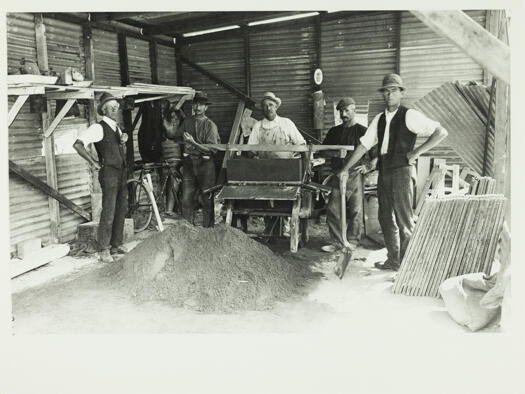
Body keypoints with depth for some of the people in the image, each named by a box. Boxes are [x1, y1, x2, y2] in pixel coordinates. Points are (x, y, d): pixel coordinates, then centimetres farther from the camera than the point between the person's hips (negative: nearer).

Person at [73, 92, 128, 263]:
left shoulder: (116, 127, 17)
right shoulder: (98, 128, -10)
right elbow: (78, 145, -20)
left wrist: (123, 141, 12)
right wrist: (93, 162, -13)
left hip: (121, 172, 8)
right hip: (109, 173, -8)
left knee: (121, 210, 12)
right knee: (108, 213, -6)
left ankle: (116, 245, 23)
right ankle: (104, 250, 3)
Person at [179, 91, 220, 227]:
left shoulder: (210, 125, -4)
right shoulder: (187, 122, 9)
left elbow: (212, 149, -11)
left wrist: (194, 143, -19)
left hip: (205, 164, -3)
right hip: (189, 163, 3)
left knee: (207, 201, 1)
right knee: (186, 200, 2)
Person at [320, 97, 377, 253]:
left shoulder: (363, 131, 1)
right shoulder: (334, 131, 15)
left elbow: (377, 152, 1)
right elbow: (323, 150, 17)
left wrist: (369, 166, -10)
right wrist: (335, 153, -1)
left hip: (355, 174, -4)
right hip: (337, 175, 4)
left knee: (355, 211, 1)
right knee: (333, 210, 1)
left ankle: (352, 242, 13)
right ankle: (337, 242, 11)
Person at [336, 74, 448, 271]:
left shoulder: (410, 116, -5)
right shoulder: (379, 119, 14)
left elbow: (441, 132, -8)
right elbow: (363, 146, 15)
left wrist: (417, 152, -13)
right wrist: (344, 169, 13)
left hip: (402, 171, -7)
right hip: (384, 172, 7)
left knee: (404, 220, -3)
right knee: (386, 218, 12)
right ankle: (393, 260, 25)